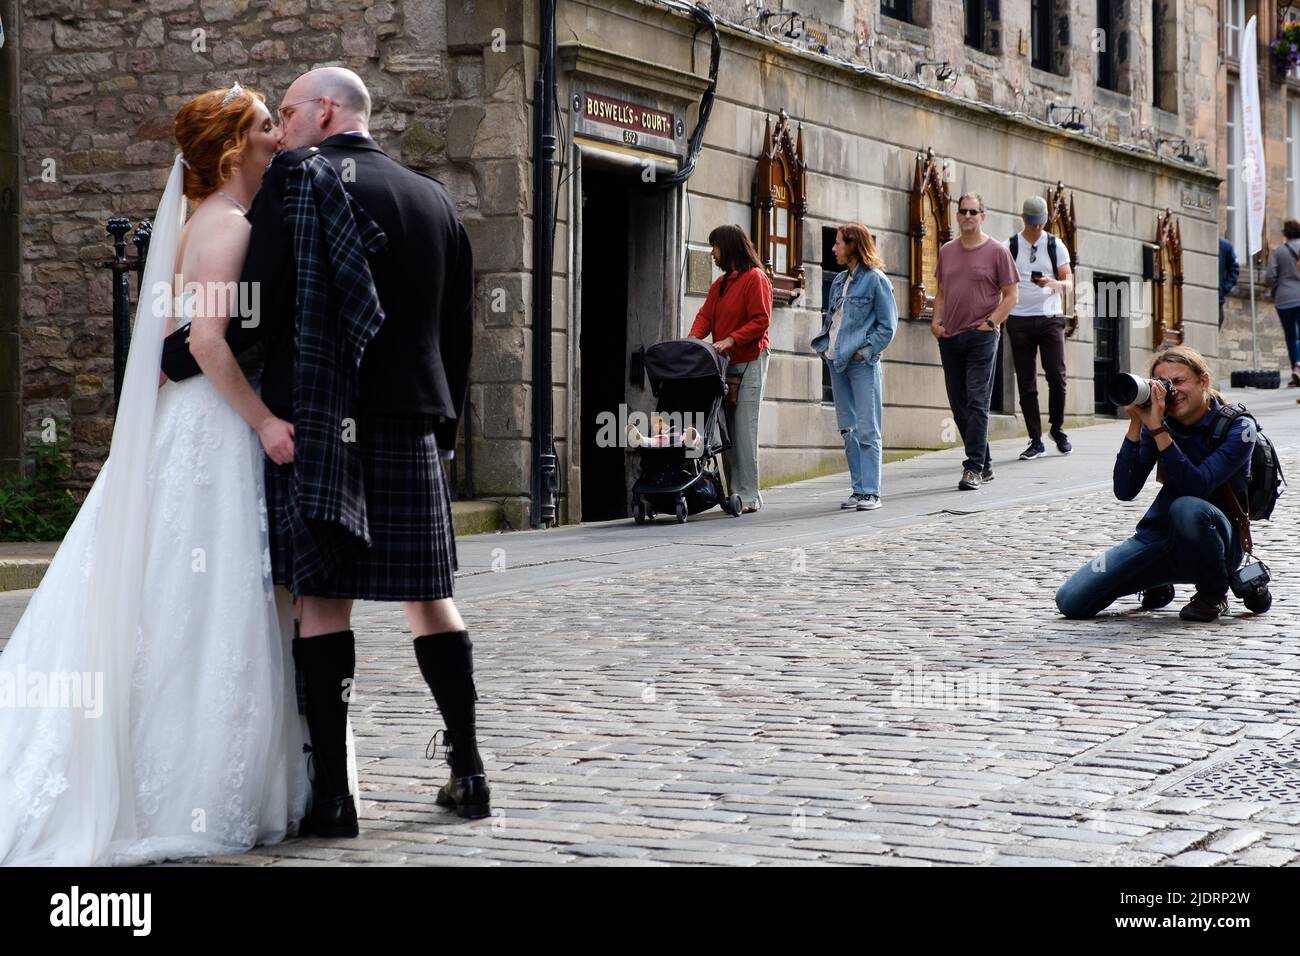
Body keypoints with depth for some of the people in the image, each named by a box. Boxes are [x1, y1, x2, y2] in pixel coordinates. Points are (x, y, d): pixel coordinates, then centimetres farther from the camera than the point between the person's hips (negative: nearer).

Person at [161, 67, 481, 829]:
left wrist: (172, 361, 0)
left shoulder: (296, 181, -5)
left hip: (317, 418, -5)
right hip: (411, 424, 5)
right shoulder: (436, 201, 13)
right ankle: (469, 772, 14)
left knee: (323, 596, -3)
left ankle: (332, 793, -3)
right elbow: (458, 332, 15)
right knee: (429, 593, 11)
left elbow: (256, 310, -12)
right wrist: (444, 424, 22)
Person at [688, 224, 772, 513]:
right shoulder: (720, 283, 20)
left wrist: (731, 340, -22)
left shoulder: (755, 278, -5)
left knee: (744, 430, -10)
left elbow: (761, 321, -13)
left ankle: (749, 497, -8)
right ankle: (736, 492, 5)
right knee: (726, 430, 3)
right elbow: (705, 315, 11)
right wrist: (693, 338, -9)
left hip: (749, 361, -8)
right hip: (724, 362, 8)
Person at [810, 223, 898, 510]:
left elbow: (888, 324, -8)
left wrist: (866, 351, -13)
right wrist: (823, 345, 7)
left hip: (862, 364, -7)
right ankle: (859, 489, 13)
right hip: (837, 362, 8)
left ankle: (871, 492, -6)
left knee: (867, 430, -7)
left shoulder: (875, 279, -7)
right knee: (848, 430, 8)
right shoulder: (839, 280, 14)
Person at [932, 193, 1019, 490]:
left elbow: (1010, 296, -1)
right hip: (949, 337, 6)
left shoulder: (997, 251, -1)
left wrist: (990, 323, -11)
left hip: (981, 336, -5)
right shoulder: (947, 251, 13)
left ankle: (974, 468, -12)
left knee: (977, 403, -10)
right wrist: (936, 320, 5)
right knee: (959, 406, 8)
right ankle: (984, 464, 19)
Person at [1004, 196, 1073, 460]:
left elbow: (1067, 284, 5)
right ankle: (1036, 441, 5)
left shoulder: (1056, 246, 6)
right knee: (1027, 383, 0)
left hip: (1050, 318, 0)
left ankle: (1057, 428, 15)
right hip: (1020, 321, 0)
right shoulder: (1009, 247, 5)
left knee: (1057, 376, -7)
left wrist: (1052, 283, -16)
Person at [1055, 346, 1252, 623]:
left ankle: (1214, 594, -10)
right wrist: (1136, 425, -19)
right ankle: (1158, 585, 20)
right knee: (1071, 601, -9)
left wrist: (1157, 429, -31)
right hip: (1158, 536, 4)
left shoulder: (1237, 428, -13)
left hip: (1215, 541, -4)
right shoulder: (1161, 421, -1)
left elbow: (1196, 486, -28)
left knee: (1187, 508, -40)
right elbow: (1125, 491, -11)